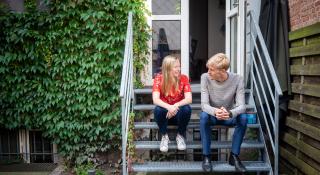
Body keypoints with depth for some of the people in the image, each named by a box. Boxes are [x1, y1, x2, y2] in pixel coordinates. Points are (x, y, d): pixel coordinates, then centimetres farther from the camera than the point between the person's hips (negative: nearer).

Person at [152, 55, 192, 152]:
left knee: (186, 109, -31)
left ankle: (180, 136, -4)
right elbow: (155, 100, -25)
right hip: (165, 113, -1)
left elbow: (189, 99, -20)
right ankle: (164, 136, -6)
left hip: (178, 113, 1)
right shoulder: (159, 78, -13)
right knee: (158, 110, -33)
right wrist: (169, 107, -42)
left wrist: (175, 106, -36)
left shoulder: (183, 78, -10)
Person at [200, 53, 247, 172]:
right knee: (204, 116, -34)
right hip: (212, 115, 0)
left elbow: (241, 106, -25)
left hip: (229, 116, 1)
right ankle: (206, 156, -20)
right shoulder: (205, 78, -19)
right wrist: (215, 111, -48)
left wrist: (230, 113, -48)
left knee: (243, 118, -30)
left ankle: (234, 156, -13)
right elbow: (204, 105, -24)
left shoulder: (237, 80, -19)